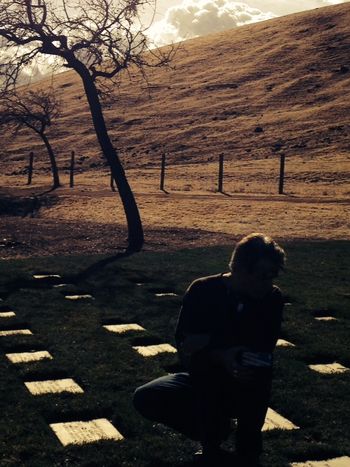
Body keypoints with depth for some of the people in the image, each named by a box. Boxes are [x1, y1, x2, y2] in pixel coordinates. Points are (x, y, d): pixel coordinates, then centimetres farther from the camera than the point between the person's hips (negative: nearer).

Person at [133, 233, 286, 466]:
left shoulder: (272, 298, -11)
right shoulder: (203, 291, -14)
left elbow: (264, 349, -24)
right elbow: (185, 353, -18)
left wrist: (209, 344, -28)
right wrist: (222, 356, -37)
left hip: (249, 389, -1)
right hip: (204, 384, 1)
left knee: (260, 366, -35)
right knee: (145, 398, -21)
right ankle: (216, 428, 2)